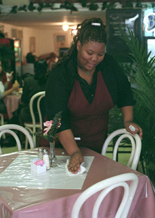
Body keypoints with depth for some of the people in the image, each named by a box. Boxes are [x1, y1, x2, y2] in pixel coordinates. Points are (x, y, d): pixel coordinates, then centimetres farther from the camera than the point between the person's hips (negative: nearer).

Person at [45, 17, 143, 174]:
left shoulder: (108, 64, -8)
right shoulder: (60, 75, -22)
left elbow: (124, 92, 8)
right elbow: (59, 120, -27)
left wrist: (128, 120, -6)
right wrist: (74, 153, -36)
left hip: (98, 143, 4)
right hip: (66, 144, -3)